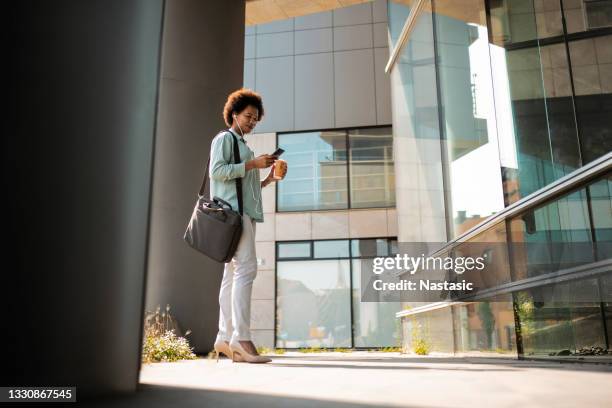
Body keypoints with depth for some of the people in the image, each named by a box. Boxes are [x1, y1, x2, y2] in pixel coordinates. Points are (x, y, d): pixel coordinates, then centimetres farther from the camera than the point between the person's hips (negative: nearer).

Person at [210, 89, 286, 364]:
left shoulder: (242, 145, 29)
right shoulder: (224, 138, 4)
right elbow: (217, 171, -11)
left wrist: (269, 178, 14)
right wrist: (253, 164, -12)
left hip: (245, 212, 9)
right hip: (233, 210, -9)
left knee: (233, 274, 3)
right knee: (246, 268, -19)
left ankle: (225, 338, 2)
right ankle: (240, 338, -23)